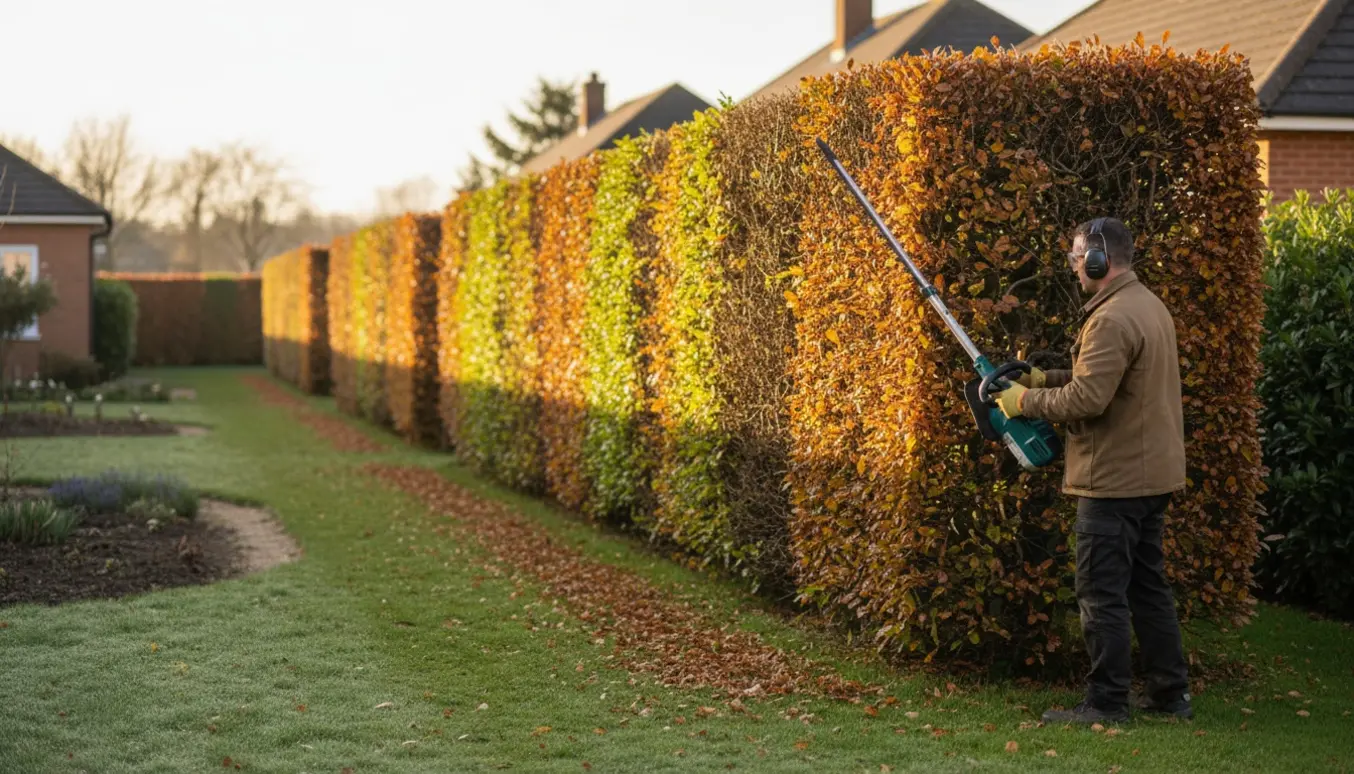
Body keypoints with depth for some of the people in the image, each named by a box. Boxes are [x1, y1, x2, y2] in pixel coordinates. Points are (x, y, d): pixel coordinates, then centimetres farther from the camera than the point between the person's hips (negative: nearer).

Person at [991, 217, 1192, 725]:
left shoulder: (1112, 319, -19)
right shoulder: (1150, 306, 13)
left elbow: (1087, 399, -24)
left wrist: (1027, 400, -10)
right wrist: (1051, 378, 13)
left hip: (1114, 479, -10)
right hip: (1153, 473, 10)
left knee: (1102, 595, -4)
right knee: (1148, 586, 16)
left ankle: (1106, 702, 0)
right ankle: (1170, 693, 21)